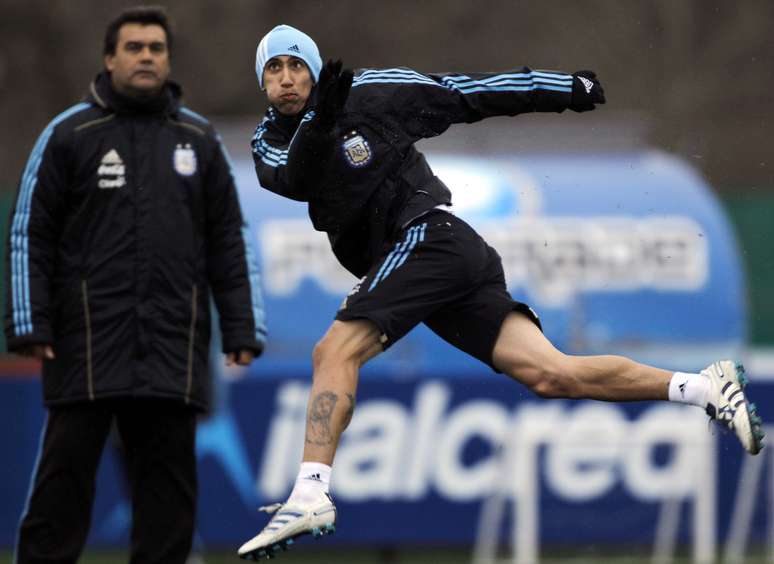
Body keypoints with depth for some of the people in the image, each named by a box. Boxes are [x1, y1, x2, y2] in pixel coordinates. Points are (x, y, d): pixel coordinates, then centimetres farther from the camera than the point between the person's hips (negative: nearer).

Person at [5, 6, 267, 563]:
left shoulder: (200, 139, 13)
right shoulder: (69, 134, 3)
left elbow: (230, 242, 14)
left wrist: (243, 331, 7)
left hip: (174, 350, 3)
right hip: (87, 345, -3)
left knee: (169, 482, 3)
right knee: (64, 478, -3)